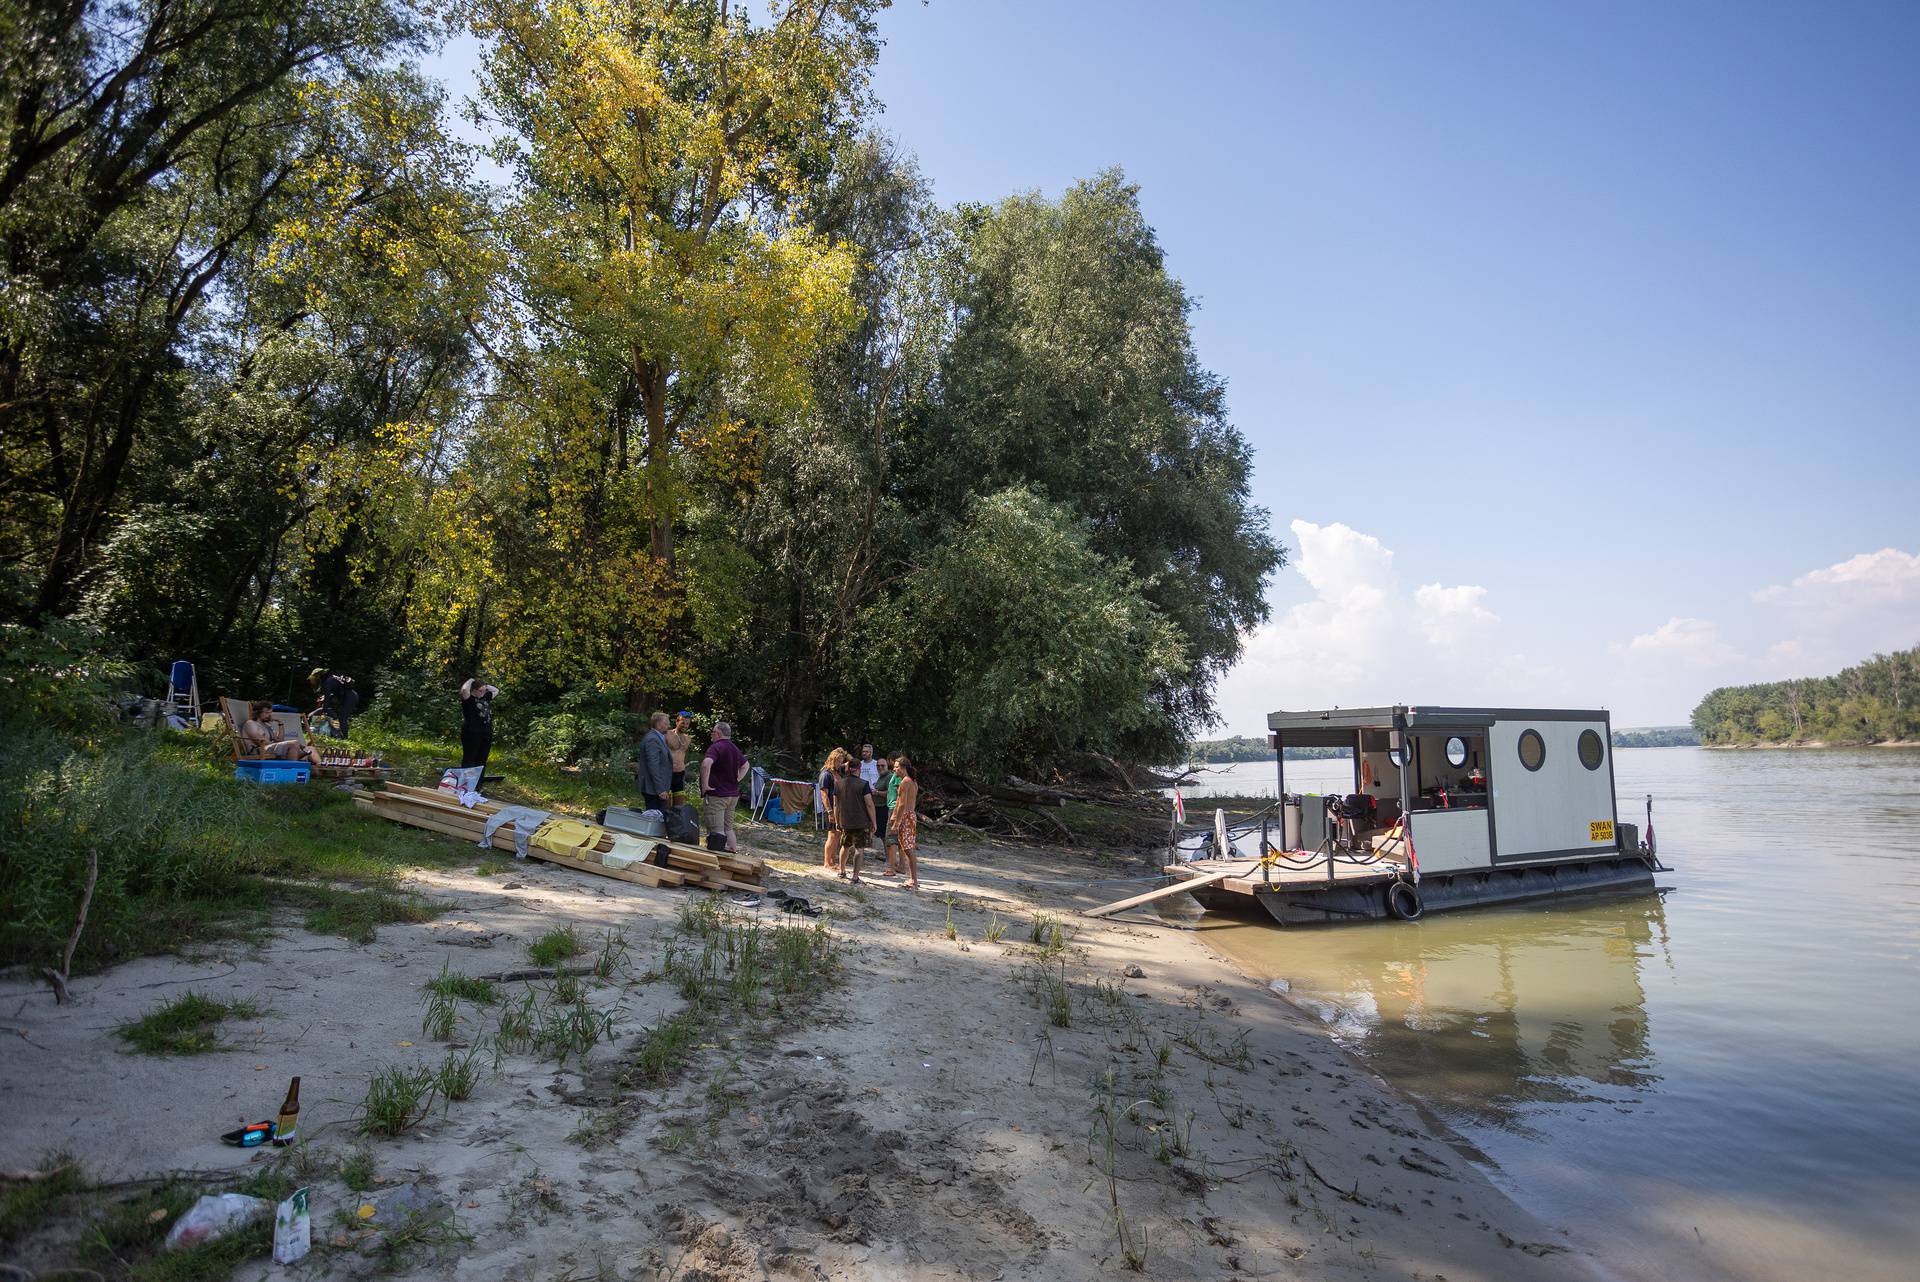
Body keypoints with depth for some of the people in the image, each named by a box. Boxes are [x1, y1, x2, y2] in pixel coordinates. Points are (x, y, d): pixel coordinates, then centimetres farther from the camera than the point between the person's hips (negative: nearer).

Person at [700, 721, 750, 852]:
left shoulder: (716, 747, -15)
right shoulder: (735, 748, 14)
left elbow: (706, 764, -32)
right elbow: (745, 765, 29)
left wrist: (705, 785, -23)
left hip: (717, 794, -8)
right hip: (733, 794, 8)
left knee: (716, 830, -5)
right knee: (728, 828, 18)